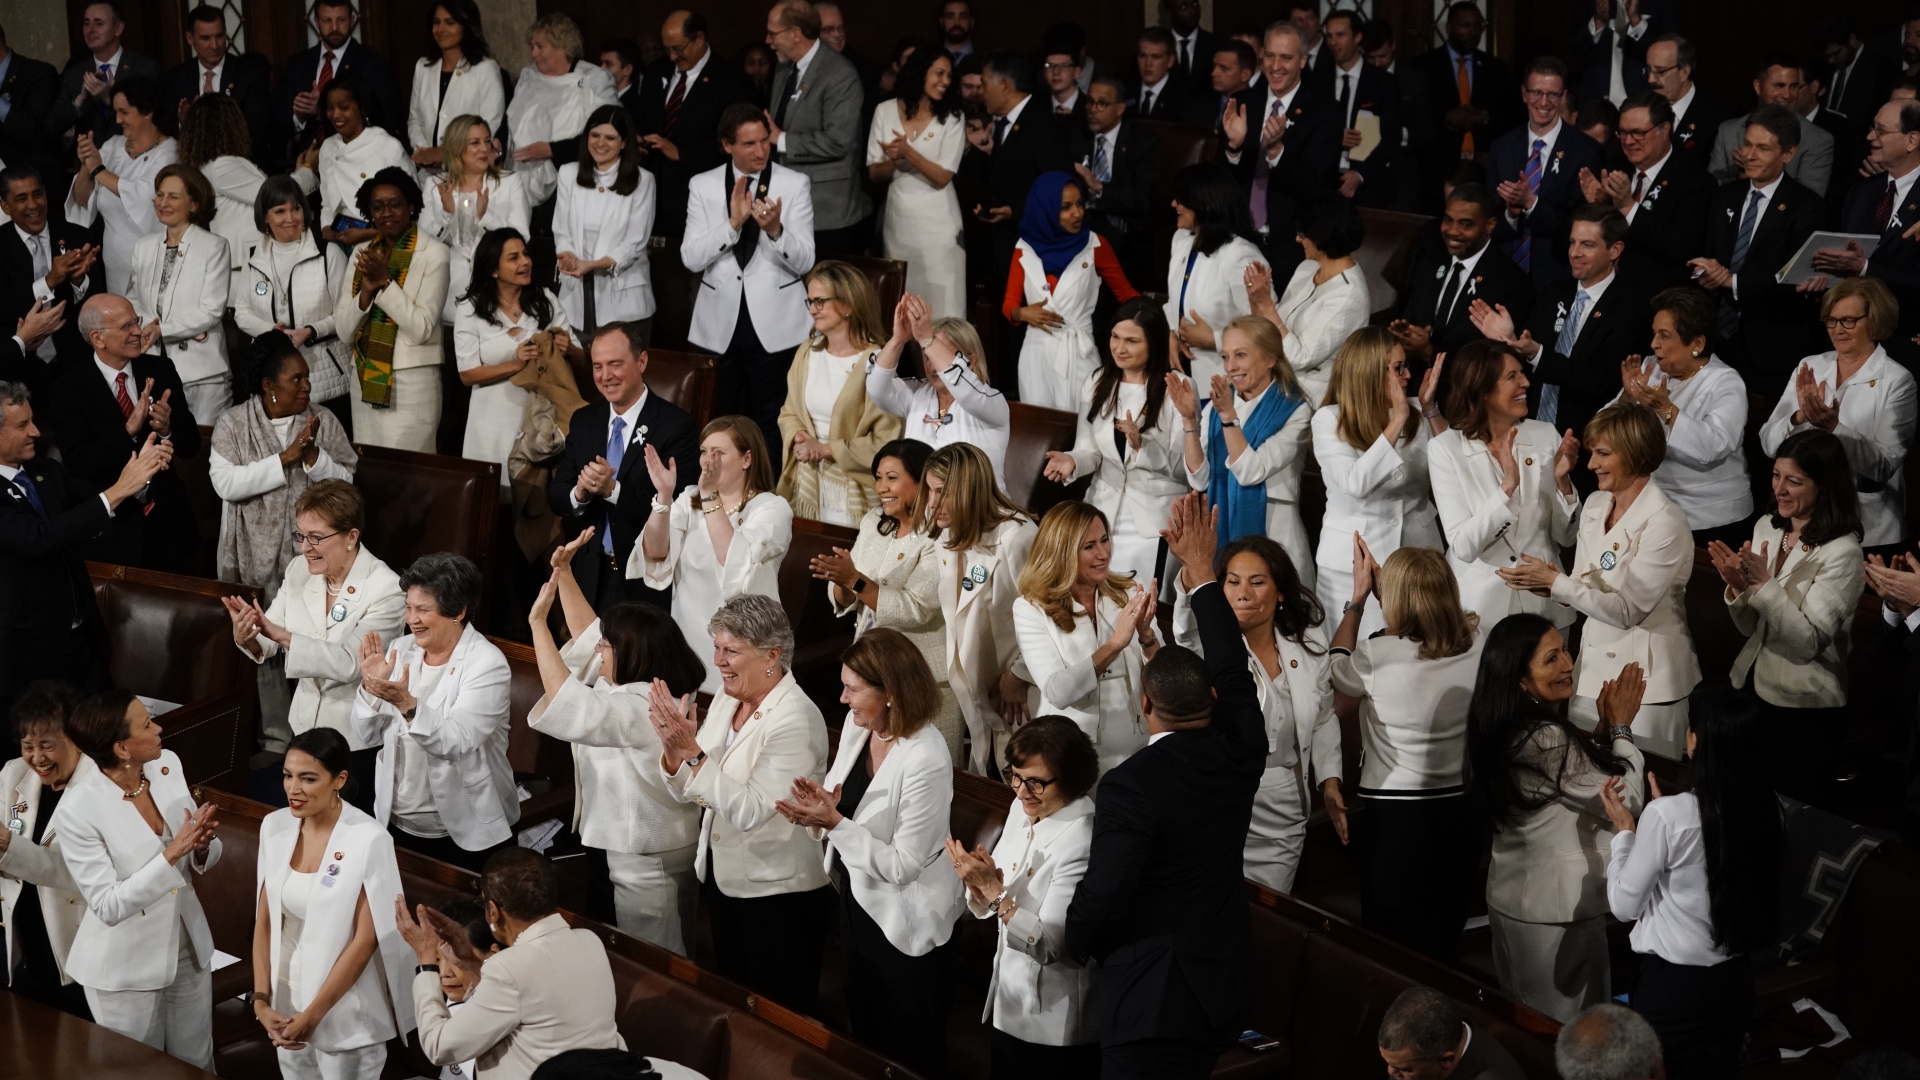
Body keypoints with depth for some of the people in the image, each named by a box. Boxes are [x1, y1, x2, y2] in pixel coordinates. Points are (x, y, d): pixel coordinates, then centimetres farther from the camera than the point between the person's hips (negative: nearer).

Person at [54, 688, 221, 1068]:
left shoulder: (168, 764, -8)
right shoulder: (78, 812, -25)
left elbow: (204, 858, 2)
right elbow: (109, 907, -25)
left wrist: (202, 846, -22)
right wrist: (171, 854, -33)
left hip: (188, 947, 5)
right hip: (126, 967, -5)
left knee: (197, 1065, 19)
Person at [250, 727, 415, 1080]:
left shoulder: (369, 840, -19)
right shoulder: (274, 827, -3)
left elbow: (365, 941, -17)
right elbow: (264, 922, 2)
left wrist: (313, 1015, -15)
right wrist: (261, 1000, -6)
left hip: (346, 1011, -5)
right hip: (287, 1003, 5)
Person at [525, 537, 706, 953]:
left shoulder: (644, 708, -25)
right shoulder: (635, 687, 4)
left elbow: (567, 706, -32)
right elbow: (587, 633, 15)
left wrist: (538, 622, -28)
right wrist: (563, 572, 9)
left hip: (646, 868, -10)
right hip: (622, 851, 10)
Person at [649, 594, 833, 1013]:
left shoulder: (795, 720, -23)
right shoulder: (727, 699, 1)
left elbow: (751, 812, -29)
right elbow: (690, 791, 3)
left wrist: (693, 751, -32)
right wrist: (673, 746, -17)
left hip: (779, 894, -8)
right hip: (724, 877, 8)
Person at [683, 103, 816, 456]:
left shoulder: (795, 184, 0)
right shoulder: (704, 185, 4)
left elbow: (804, 262, -6)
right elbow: (691, 258, -5)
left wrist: (774, 229, -25)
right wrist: (733, 222, -18)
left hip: (774, 322, -2)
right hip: (721, 321, 2)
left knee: (770, 425, -2)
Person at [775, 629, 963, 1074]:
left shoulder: (925, 761, -31)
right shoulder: (856, 725, -8)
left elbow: (902, 866, -27)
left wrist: (834, 822, -32)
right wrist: (822, 802, -17)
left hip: (906, 926, -7)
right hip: (859, 902, 7)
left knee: (907, 1054, 14)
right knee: (865, 1031, 27)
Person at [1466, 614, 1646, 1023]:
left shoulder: (1501, 729, 2)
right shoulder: (1547, 739, -26)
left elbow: (1579, 774, 12)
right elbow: (1628, 801, -18)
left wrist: (1603, 728, -1)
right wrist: (1620, 728, -8)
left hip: (1509, 899, 9)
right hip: (1557, 912, -9)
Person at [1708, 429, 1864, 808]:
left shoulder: (1841, 553, -17)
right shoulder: (1767, 528, 3)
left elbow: (1808, 642, -22)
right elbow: (1750, 627, 8)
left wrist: (1764, 583, -28)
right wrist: (1738, 587, -12)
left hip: (1805, 712, -6)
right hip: (1752, 692, 6)